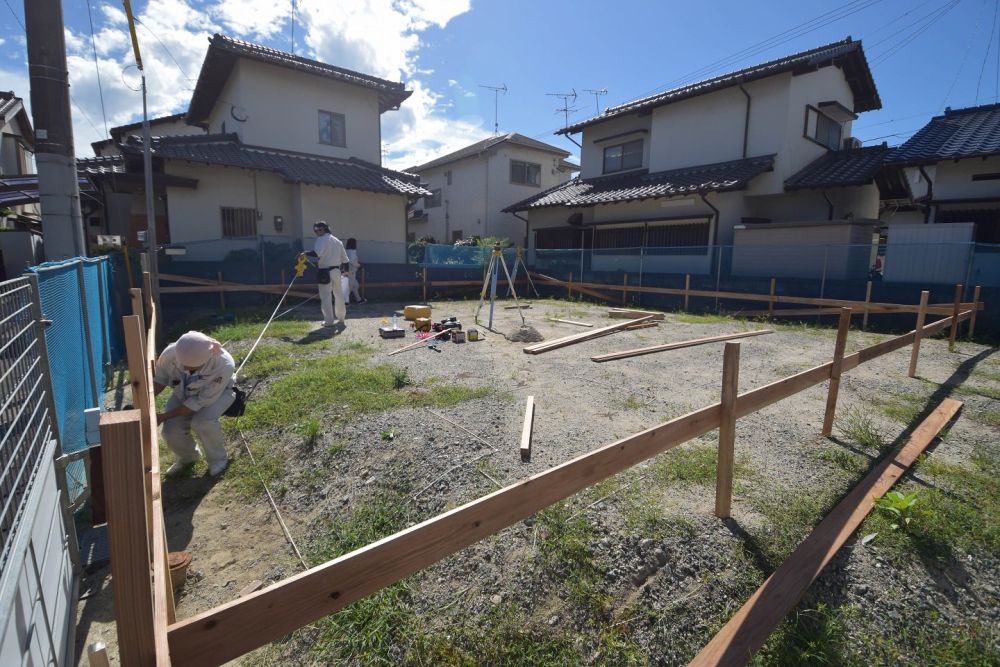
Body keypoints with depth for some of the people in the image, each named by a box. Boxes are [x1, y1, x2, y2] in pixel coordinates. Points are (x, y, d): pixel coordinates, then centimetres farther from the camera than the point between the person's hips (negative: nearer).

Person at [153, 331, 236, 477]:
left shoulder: (224, 365, -39)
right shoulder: (170, 353, -30)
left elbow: (201, 401, -29)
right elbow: (159, 380, -8)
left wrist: (164, 416, -29)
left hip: (216, 393, -3)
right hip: (183, 393, 4)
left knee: (202, 422, -30)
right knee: (171, 431, -15)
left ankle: (218, 459, 0)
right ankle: (186, 457, 20)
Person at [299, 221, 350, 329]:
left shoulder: (321, 240, -8)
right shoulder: (337, 240, 15)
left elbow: (316, 252, -26)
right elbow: (344, 257, 17)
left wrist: (305, 254, -21)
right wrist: (345, 270, 24)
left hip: (325, 272, -7)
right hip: (337, 271, 7)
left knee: (326, 296, 0)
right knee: (338, 294, 15)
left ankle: (329, 321, 1)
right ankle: (341, 318, 25)